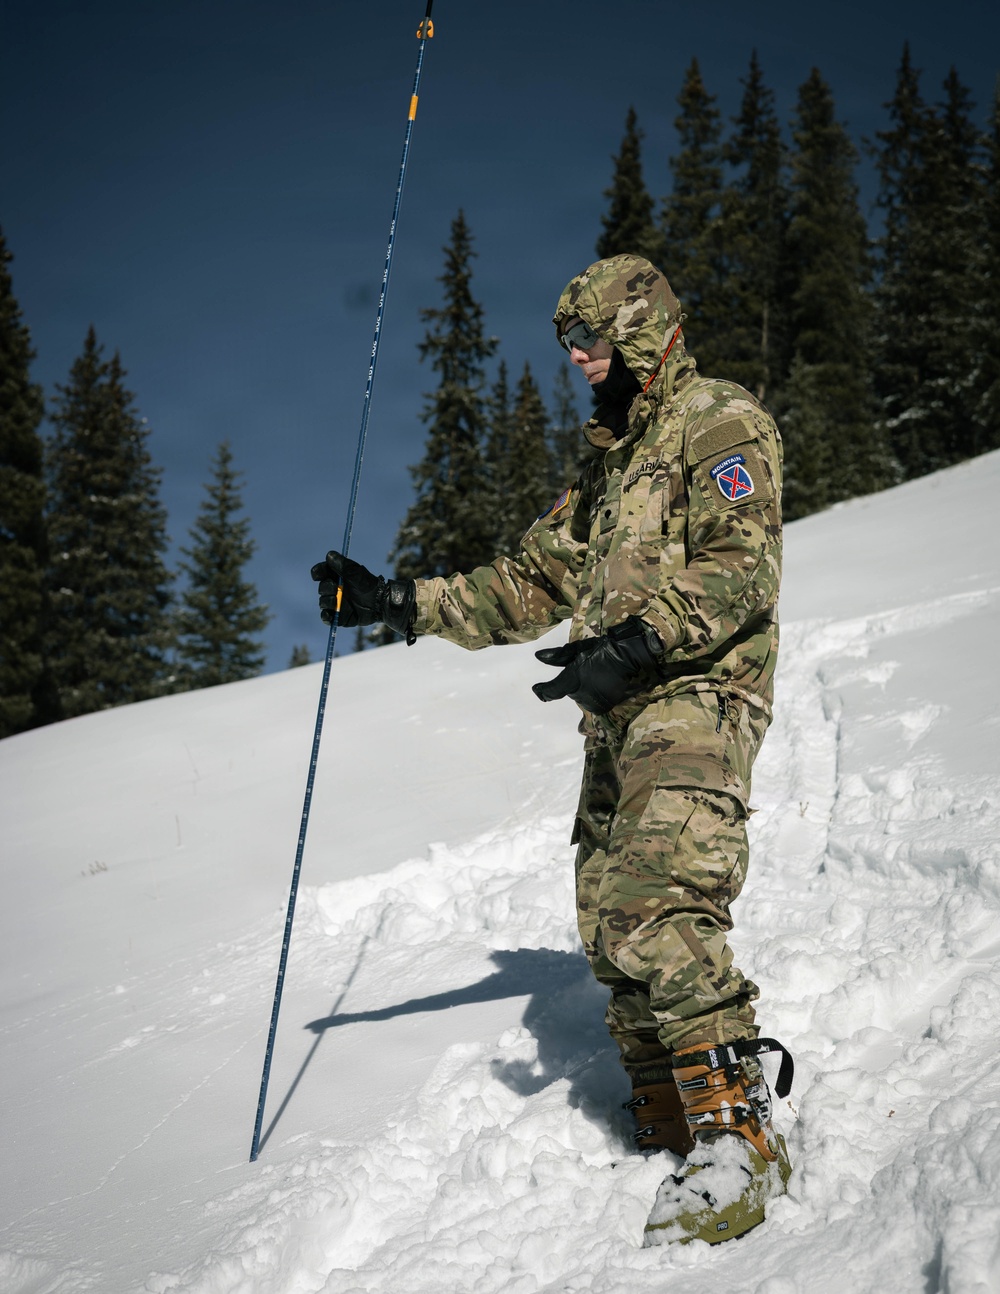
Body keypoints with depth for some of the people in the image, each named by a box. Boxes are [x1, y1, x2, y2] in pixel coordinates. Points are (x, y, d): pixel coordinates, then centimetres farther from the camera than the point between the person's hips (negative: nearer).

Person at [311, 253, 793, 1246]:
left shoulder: (721, 425, 0)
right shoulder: (609, 463, 28)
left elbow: (741, 568, -15)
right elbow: (528, 585, 27)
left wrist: (636, 643, -27)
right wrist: (398, 602, 17)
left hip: (697, 695, -9)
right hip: (618, 717, 9)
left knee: (659, 906, -24)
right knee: (610, 930, 3)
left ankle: (738, 1136, -21)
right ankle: (670, 1130, 11)